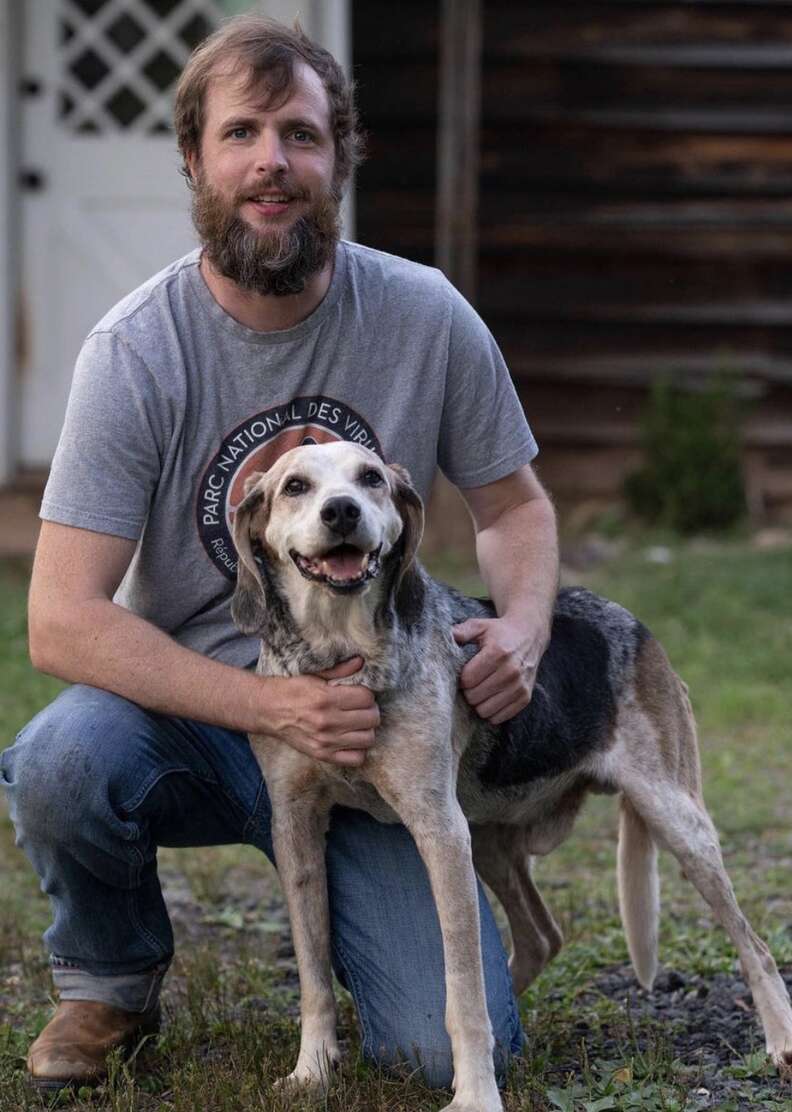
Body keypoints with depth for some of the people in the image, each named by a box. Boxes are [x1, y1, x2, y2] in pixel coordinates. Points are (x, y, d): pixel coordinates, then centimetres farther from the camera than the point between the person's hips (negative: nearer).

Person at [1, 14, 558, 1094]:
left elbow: (513, 502, 8)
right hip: (188, 714, -1)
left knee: (459, 1048, -14)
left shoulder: (427, 318, -7)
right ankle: (111, 981, -2)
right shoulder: (135, 351, -15)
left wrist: (522, 627, -15)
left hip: (369, 727, 2)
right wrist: (272, 704, -31)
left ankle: (343, 920, 23)